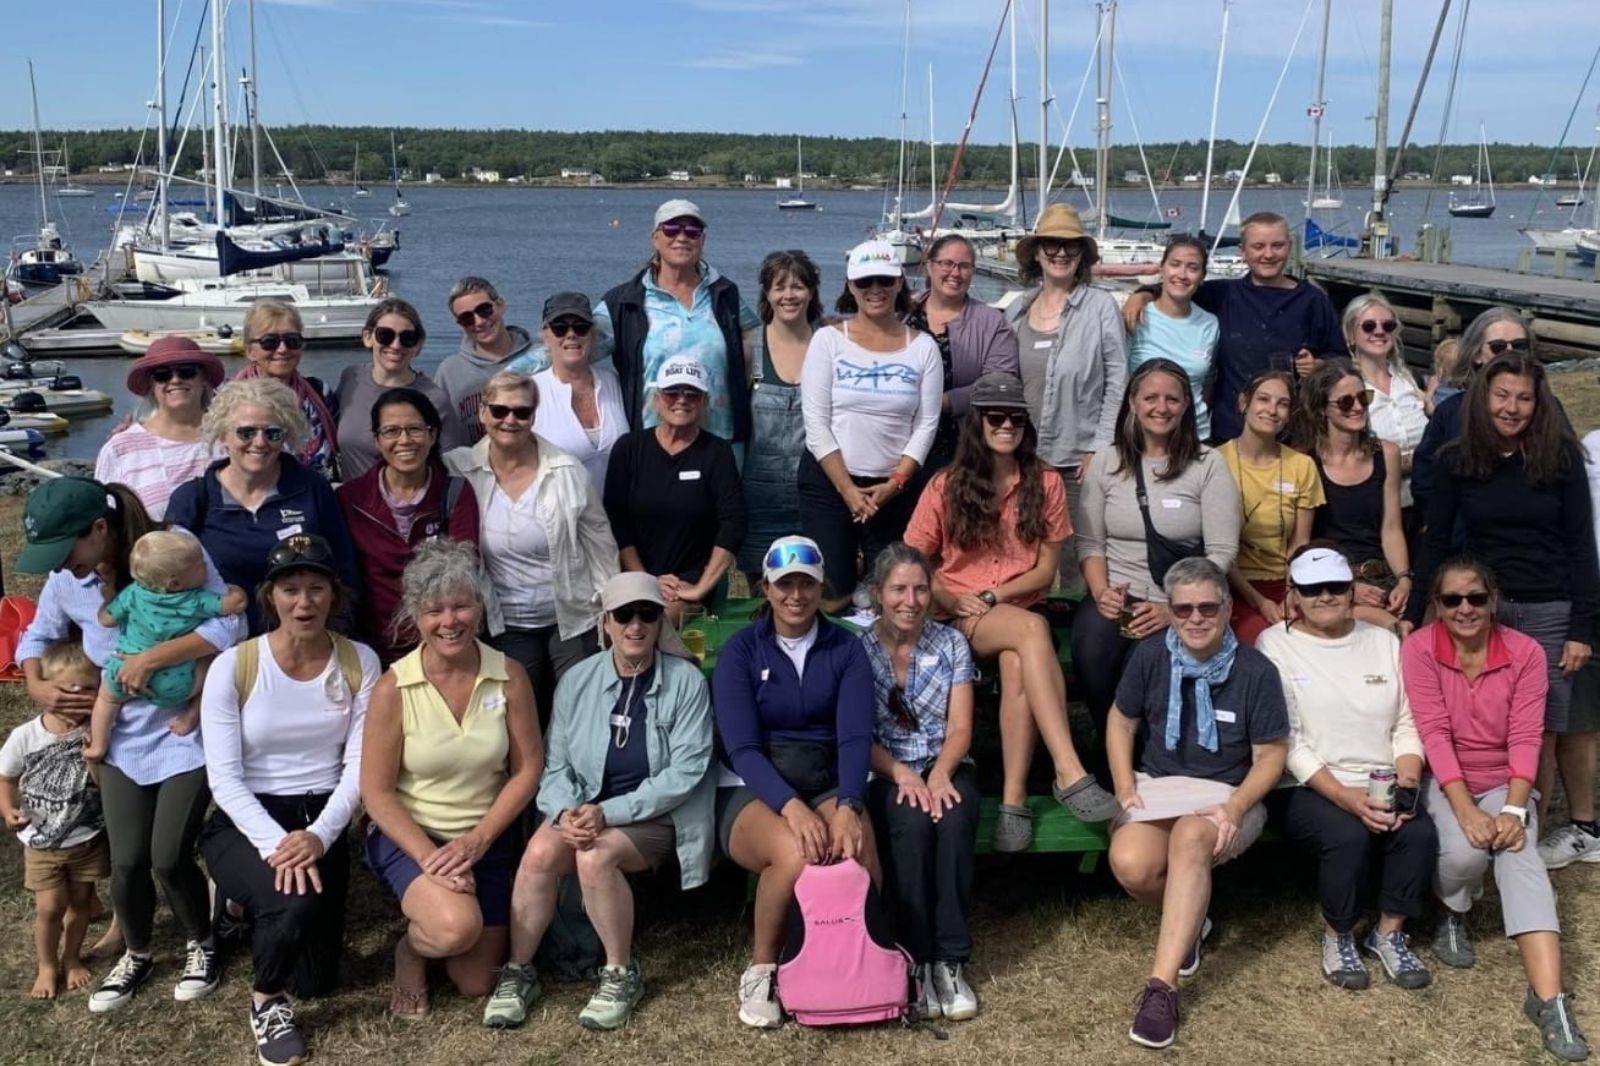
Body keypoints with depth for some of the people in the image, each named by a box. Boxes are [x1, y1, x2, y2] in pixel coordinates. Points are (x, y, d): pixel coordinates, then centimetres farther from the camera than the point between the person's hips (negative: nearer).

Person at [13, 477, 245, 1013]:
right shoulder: (65, 580, -5)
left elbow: (229, 626, -29)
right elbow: (37, 637, 13)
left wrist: (151, 657, -32)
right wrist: (37, 687, -6)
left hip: (186, 733, -4)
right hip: (122, 739, 4)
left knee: (169, 858, -6)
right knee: (127, 862, 2)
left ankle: (201, 945, 24)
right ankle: (137, 955, 32)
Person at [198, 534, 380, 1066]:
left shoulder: (359, 663, -4)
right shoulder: (232, 667, -11)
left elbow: (359, 767, -7)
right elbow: (223, 777, -13)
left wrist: (319, 835, -22)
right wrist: (275, 844, -26)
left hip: (321, 820, 3)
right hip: (244, 821, -3)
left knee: (317, 979, 6)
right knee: (296, 900, -34)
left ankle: (260, 905, 41)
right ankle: (266, 1002, 0)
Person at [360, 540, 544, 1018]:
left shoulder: (509, 675, -9)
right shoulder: (394, 687, -15)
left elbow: (528, 769, -5)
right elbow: (377, 792, -11)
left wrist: (476, 841, -16)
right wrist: (428, 856, -22)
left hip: (488, 839, 3)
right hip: (409, 834, -3)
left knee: (477, 984, 4)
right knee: (456, 927, -32)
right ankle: (411, 949, 5)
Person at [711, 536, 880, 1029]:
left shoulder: (846, 649, 6)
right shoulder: (740, 651, 0)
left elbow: (855, 737, -6)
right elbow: (742, 748, -11)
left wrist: (847, 807, -26)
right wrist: (791, 806, -29)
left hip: (827, 784, 2)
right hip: (753, 790, -2)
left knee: (856, 853, -33)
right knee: (794, 855, -35)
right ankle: (760, 969, -9)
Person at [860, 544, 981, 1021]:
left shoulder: (951, 643, 5)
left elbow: (960, 729, -1)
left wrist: (940, 773, -20)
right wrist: (901, 773, -21)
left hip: (946, 768, 1)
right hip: (887, 773, -1)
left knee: (954, 820, -32)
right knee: (911, 822, -34)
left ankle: (950, 960, -27)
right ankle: (917, 959, -25)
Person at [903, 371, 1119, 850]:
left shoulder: (1045, 482, 7)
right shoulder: (946, 486, 4)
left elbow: (1045, 570, 4)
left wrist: (991, 596, -9)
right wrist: (954, 601, -12)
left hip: (1018, 610, 2)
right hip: (957, 618, -2)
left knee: (1018, 665, -36)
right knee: (1033, 630, -35)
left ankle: (1014, 800, -35)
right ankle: (1070, 773, -44)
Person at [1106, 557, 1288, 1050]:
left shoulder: (1255, 671, -7)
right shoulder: (1150, 656, 0)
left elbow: (1271, 754, -3)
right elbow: (1121, 722, 11)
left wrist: (1236, 807, -20)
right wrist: (1125, 787, -4)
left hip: (1226, 793, -2)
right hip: (1157, 785, 2)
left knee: (1191, 838, -38)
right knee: (1130, 865, -30)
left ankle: (1161, 986, -38)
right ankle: (1188, 918, 6)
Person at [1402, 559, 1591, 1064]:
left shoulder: (1526, 653, -6)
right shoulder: (1419, 649, -12)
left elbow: (1525, 738, -10)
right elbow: (1434, 733, -17)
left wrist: (1514, 810, -22)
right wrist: (1466, 812, -25)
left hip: (1504, 782, 1)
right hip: (1444, 781, -1)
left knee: (1520, 856, -26)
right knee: (1465, 852, -30)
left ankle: (1549, 999, -36)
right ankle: (1453, 917, 7)